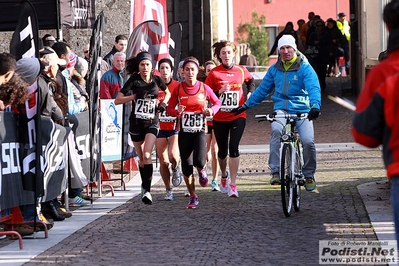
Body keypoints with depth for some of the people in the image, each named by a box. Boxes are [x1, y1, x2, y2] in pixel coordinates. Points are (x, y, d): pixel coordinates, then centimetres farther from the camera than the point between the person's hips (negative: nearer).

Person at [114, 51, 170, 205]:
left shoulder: (156, 80, 0)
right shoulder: (134, 80, -7)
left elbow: (168, 93, 21)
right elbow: (117, 101, -11)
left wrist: (163, 103, 2)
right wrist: (134, 96, -21)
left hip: (152, 123, -1)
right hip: (136, 123, 1)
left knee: (147, 155, -18)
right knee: (141, 158, 10)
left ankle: (147, 191, -22)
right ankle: (144, 185, 30)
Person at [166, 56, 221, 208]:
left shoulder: (204, 88, -2)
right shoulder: (178, 89, -1)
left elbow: (217, 103, 11)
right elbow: (169, 109, 3)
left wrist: (211, 111, -9)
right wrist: (177, 111, -18)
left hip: (200, 131, -1)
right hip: (184, 132, 1)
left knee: (199, 161, -21)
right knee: (186, 166, 2)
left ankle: (202, 171, 18)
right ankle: (193, 197, 18)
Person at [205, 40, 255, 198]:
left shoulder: (241, 70, 3)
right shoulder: (214, 73, -3)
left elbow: (250, 80, 25)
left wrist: (250, 93, 9)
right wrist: (220, 91, -19)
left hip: (238, 116, 0)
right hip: (220, 118, 0)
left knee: (233, 147, -15)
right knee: (223, 151, 9)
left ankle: (233, 185, -13)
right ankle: (224, 176, 40)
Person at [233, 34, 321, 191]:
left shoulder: (305, 68, -3)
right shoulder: (275, 69, 10)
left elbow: (313, 88, -16)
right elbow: (262, 90, 20)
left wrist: (315, 106, -35)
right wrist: (246, 105, 17)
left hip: (301, 109, -2)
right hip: (281, 109, 2)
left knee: (308, 141, -18)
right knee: (276, 130, -31)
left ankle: (309, 175, 9)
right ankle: (275, 171, -28)